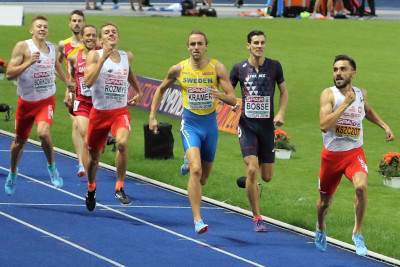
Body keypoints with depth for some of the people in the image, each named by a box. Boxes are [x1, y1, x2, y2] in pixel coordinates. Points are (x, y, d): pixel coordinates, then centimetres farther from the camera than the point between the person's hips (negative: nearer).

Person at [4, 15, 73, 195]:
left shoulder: (53, 48, 2)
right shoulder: (23, 47, -13)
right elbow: (9, 74, -19)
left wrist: (66, 81, 32)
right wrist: (29, 62, -29)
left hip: (46, 101, 1)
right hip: (26, 102, -1)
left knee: (43, 132, -27)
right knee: (20, 141, 13)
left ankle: (52, 167, -5)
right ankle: (12, 175, 39)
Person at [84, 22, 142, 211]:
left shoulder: (127, 56, 5)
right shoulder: (94, 55, -8)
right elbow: (88, 82, -24)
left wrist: (138, 93, 28)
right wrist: (103, 58, -27)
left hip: (120, 112, 1)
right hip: (99, 112, -1)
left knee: (122, 143, -29)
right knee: (93, 156, 12)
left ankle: (120, 188, -16)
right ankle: (91, 189, 42)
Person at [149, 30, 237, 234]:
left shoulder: (217, 68, -7)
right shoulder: (178, 69, -5)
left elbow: (233, 99, -10)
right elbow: (161, 90, 13)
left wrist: (220, 95, -32)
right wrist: (152, 116, 8)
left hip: (210, 125, 2)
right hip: (190, 124, -2)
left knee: (203, 179, 15)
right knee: (196, 170, -23)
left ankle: (188, 164, 52)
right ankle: (197, 220, -22)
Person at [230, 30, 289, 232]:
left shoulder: (274, 66, 1)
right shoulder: (239, 68, -1)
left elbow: (284, 91, 12)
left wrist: (281, 113, -2)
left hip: (267, 124, 2)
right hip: (247, 124, -2)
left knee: (267, 176, 4)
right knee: (252, 170, -16)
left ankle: (251, 181, 44)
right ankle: (257, 218, -5)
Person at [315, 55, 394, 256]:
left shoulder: (361, 94, 1)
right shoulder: (329, 94, -13)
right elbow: (324, 125, -28)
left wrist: (384, 126, 15)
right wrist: (345, 104, -28)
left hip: (355, 153, 1)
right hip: (331, 155, -1)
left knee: (361, 186, -28)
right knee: (325, 200, 13)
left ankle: (357, 233, -11)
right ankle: (321, 228, 48)